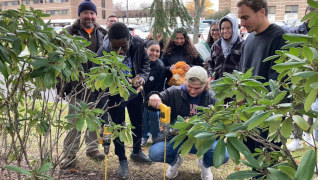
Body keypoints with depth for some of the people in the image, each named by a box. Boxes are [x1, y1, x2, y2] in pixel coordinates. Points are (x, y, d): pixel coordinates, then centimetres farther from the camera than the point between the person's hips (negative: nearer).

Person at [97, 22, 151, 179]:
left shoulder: (138, 44, -23)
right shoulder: (102, 54, -32)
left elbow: (145, 62, -2)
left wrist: (143, 77, -25)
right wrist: (103, 121, -34)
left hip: (135, 92, 4)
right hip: (115, 96, -4)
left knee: (138, 123, 21)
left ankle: (136, 152, 48)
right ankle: (122, 161, 32)